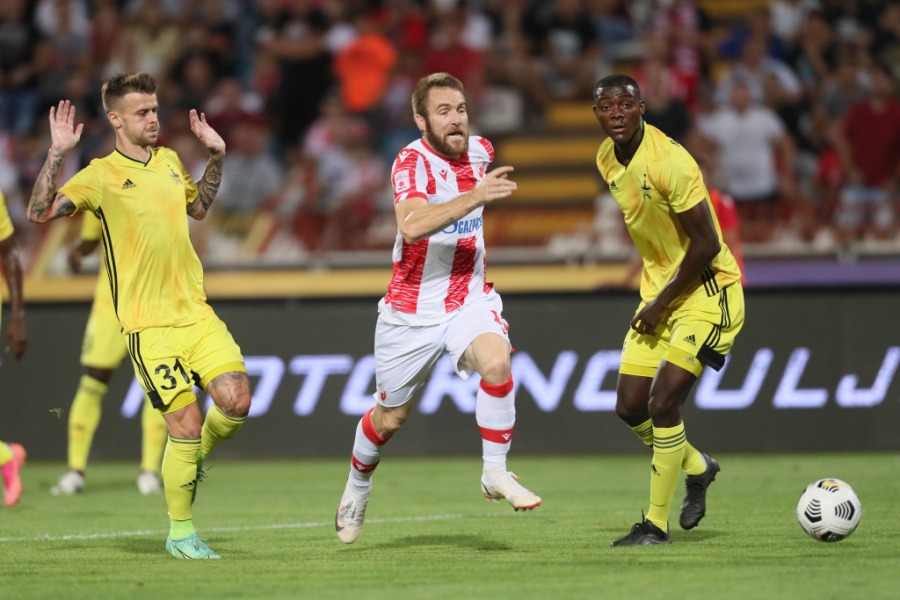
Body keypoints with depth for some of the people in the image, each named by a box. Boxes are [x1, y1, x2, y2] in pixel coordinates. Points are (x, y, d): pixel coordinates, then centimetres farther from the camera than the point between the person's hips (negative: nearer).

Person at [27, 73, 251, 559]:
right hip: (149, 323, -5)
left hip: (196, 312, 5)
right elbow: (40, 213, -15)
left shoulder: (169, 161, 13)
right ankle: (179, 533, 6)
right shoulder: (101, 176, -5)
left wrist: (216, 158, 21)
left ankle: (194, 459, 22)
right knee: (186, 423, -11)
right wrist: (57, 154, -23)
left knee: (236, 400, -11)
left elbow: (198, 207, 32)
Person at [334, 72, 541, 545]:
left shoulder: (480, 150, 2)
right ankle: (357, 487, 41)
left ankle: (496, 474, -17)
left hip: (470, 299, 3)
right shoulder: (412, 162, -18)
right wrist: (473, 197, -46)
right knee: (390, 417, 11)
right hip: (412, 307, -3)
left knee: (496, 361, -29)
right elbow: (411, 226, -39)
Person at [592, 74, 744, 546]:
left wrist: (662, 304, -15)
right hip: (659, 291, 8)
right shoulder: (607, 160, 2)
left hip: (706, 290, -8)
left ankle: (657, 523, -5)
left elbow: (706, 245, -22)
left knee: (662, 403, -17)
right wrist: (652, 295, 16)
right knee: (630, 408, 8)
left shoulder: (669, 162, -24)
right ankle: (697, 468, 35)